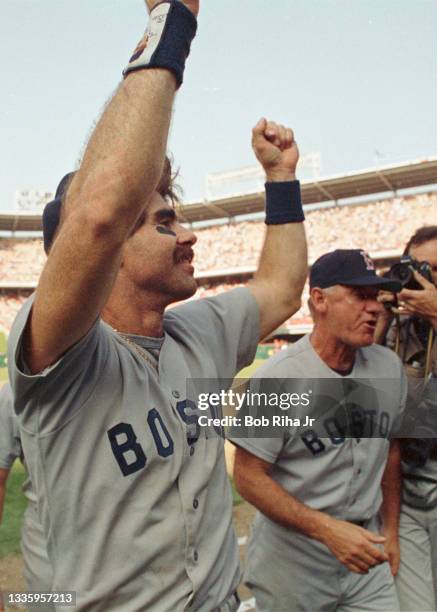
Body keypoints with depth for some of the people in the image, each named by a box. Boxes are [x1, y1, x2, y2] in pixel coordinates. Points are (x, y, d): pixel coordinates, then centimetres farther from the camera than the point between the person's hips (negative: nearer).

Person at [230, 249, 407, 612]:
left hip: (365, 552, 5)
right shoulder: (278, 376, -19)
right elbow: (248, 476, -17)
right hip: (293, 555, -4)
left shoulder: (390, 367, 0)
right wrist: (328, 529, -25)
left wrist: (391, 531, 14)